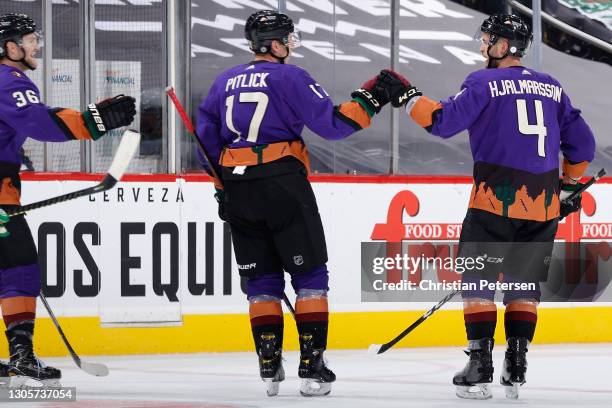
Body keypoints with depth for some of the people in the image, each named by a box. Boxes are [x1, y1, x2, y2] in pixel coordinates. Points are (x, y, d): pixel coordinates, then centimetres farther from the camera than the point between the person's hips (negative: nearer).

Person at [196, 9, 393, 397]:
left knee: (262, 279, 12)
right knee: (310, 274, 2)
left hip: (238, 191, 5)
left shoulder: (225, 82, 15)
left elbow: (208, 138, 16)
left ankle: (269, 365, 6)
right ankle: (312, 365, -5)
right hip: (283, 183, -5)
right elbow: (331, 123, -11)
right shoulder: (289, 77, -4)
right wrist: (369, 100, -4)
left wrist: (222, 187, 19)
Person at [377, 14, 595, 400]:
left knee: (478, 280, 3)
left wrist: (408, 96, -2)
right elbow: (582, 143, 18)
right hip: (543, 205, 5)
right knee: (524, 282, 14)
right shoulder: (552, 88, 14)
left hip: (496, 198, -5)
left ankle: (480, 367, -5)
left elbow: (444, 121, -13)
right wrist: (569, 186, 29)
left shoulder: (485, 82, -3)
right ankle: (516, 368, 9)